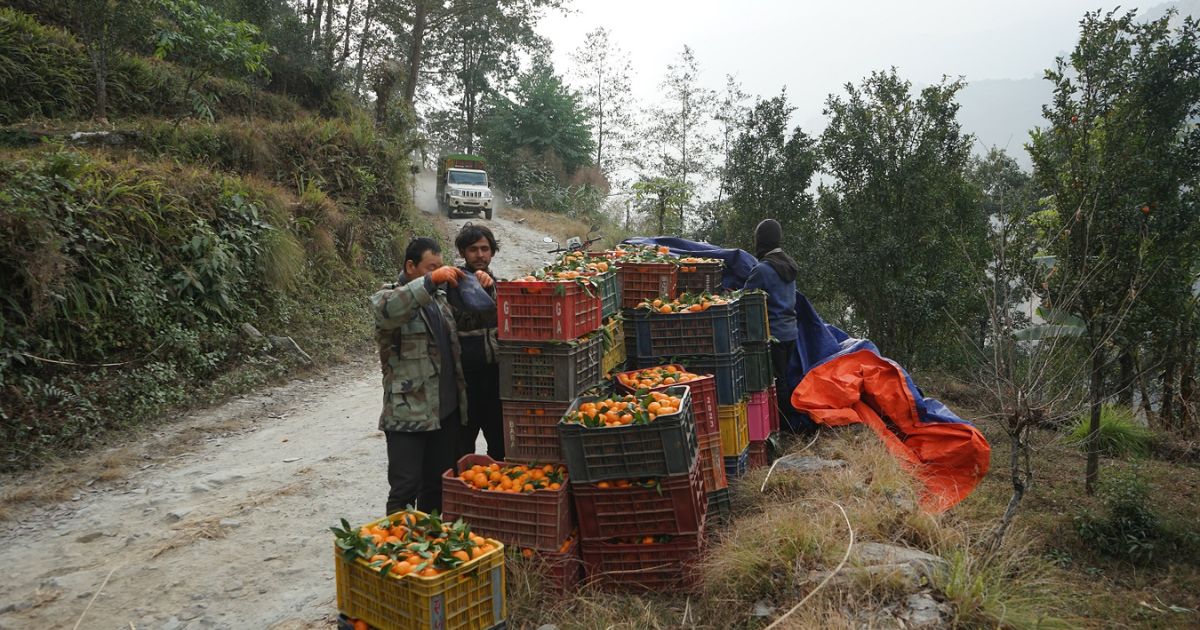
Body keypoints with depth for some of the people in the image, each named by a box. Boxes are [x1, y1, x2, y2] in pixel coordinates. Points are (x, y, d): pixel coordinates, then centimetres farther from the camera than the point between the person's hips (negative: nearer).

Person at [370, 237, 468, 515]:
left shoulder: (439, 296, 16)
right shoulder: (389, 295, -5)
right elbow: (386, 309, -30)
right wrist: (430, 280, -35)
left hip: (446, 410, 7)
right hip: (408, 414, -7)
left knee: (438, 483, 16)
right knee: (405, 487, -4)